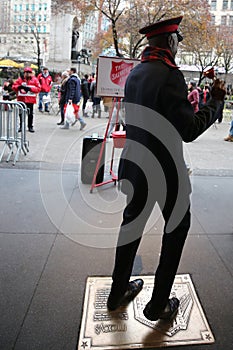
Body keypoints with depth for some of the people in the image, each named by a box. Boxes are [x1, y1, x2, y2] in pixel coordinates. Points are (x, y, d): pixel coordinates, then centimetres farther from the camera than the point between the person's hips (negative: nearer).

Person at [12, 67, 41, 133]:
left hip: (30, 99, -1)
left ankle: (30, 127, 13)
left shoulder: (34, 79, 4)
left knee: (30, 113, 3)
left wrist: (29, 88, -16)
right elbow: (13, 86, 6)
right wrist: (19, 86, -15)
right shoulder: (20, 79, 8)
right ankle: (21, 126, 17)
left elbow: (38, 88, -4)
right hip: (21, 99, 2)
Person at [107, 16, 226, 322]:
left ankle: (118, 292, 34)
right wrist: (216, 101, -5)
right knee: (178, 226, 11)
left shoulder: (134, 74, 6)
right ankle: (158, 304, 20)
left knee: (132, 222, 19)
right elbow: (190, 130, -19)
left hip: (134, 165, 8)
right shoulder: (169, 75, -19)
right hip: (164, 169, -7)